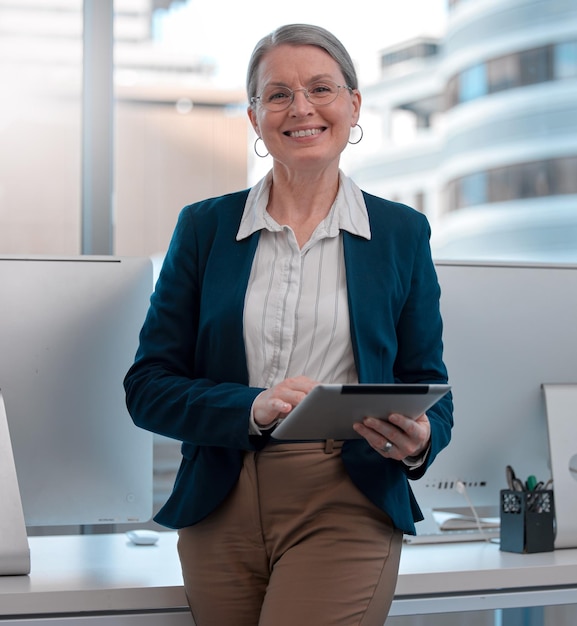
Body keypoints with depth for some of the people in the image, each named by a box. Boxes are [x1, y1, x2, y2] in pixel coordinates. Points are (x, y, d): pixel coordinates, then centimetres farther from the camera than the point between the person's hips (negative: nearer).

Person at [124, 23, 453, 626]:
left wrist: (417, 440, -14)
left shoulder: (402, 232, 7)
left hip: (346, 508, -2)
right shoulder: (204, 227, 7)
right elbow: (147, 386, 2)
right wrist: (252, 408, -16)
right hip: (220, 510, 2)